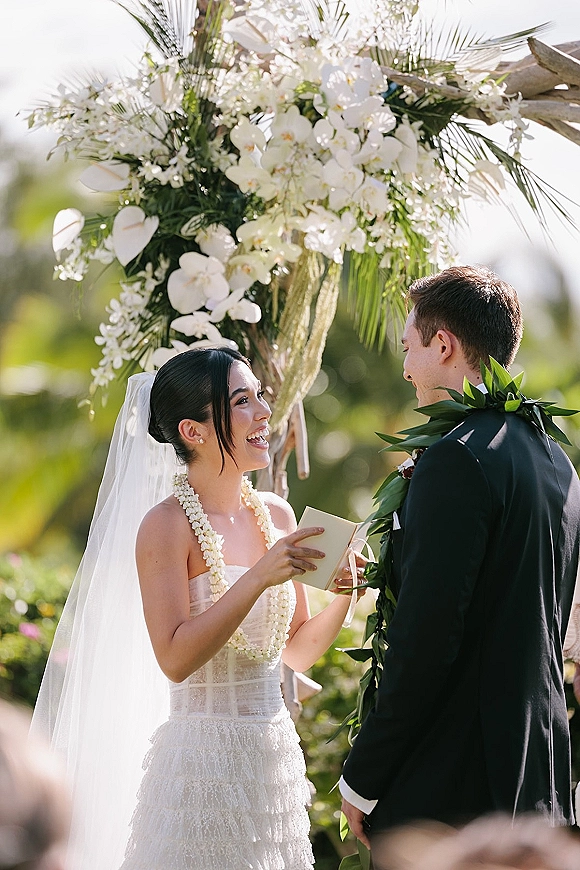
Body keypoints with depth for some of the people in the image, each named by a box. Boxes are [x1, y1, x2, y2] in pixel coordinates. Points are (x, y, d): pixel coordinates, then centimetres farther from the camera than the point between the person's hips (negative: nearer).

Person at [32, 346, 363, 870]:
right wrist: (258, 578, -24)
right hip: (204, 762, -6)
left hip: (275, 755, 6)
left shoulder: (276, 515, 7)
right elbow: (175, 658, -19)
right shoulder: (166, 525, -11)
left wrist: (343, 594, -4)